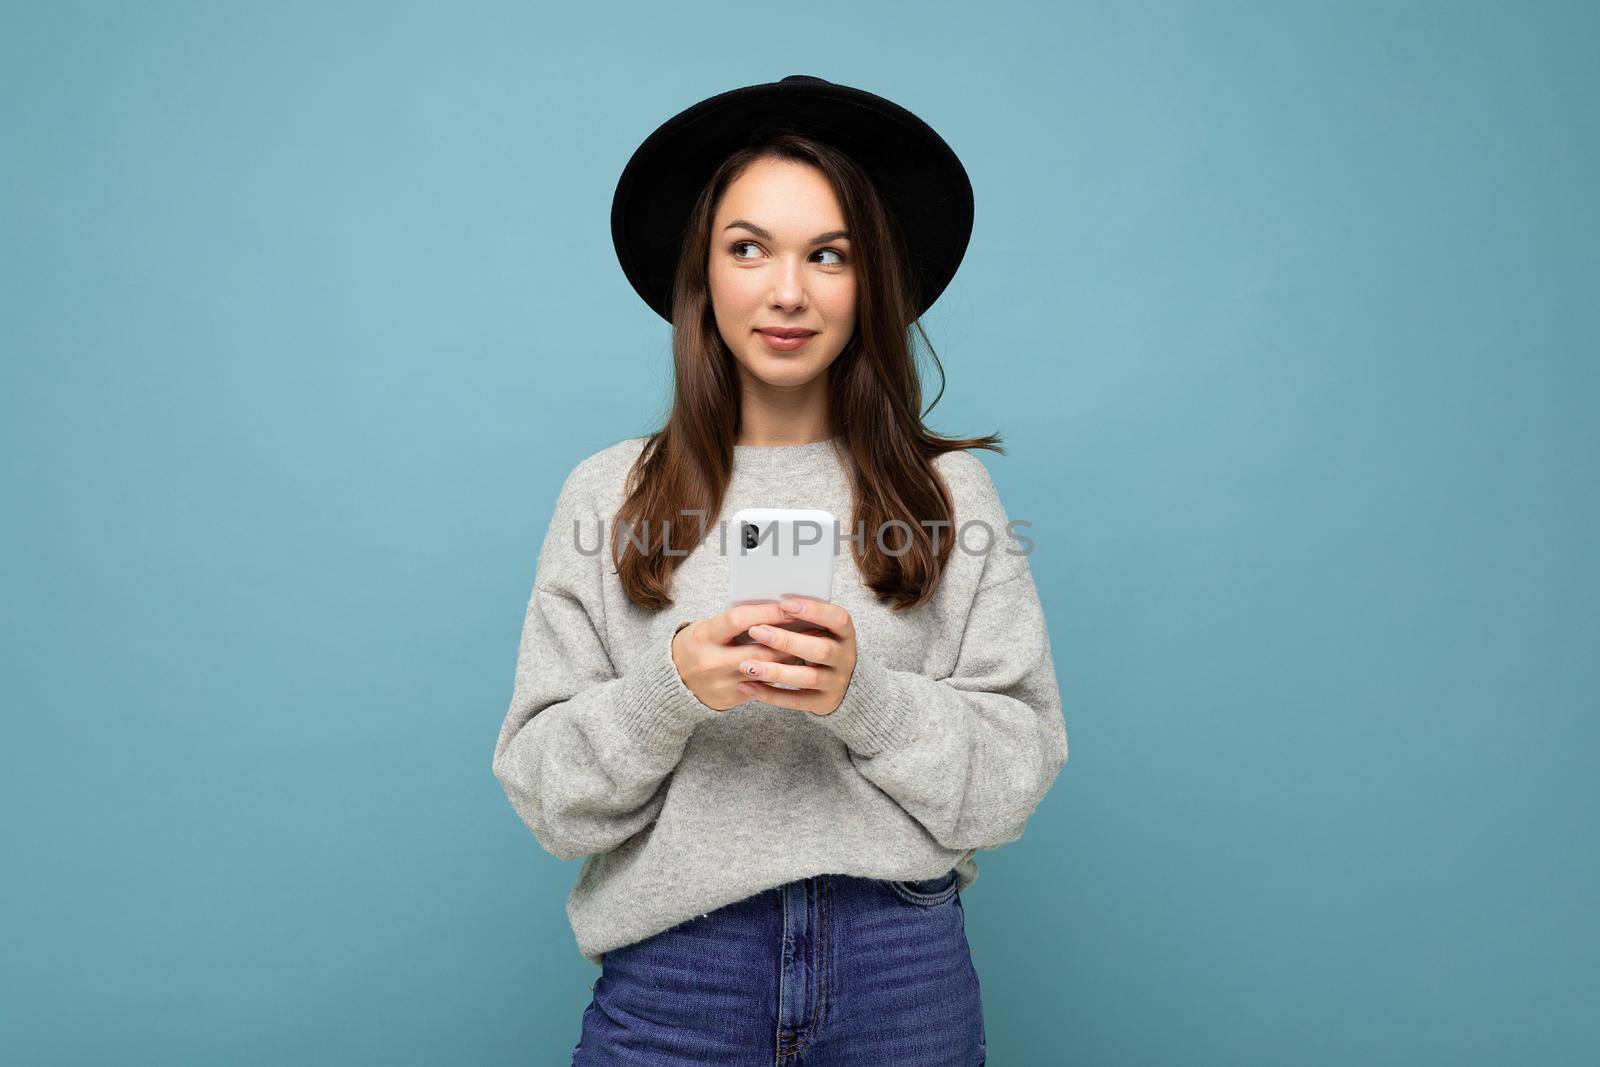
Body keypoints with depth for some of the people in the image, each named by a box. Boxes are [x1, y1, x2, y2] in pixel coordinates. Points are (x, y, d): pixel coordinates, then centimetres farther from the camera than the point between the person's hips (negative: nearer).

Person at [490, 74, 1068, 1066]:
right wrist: (670, 687, -19)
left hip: (908, 974, 1)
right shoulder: (608, 493, 0)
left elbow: (1019, 769, -3)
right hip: (671, 976, 0)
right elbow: (544, 791, -2)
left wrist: (866, 695, -19)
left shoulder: (951, 491, 0)